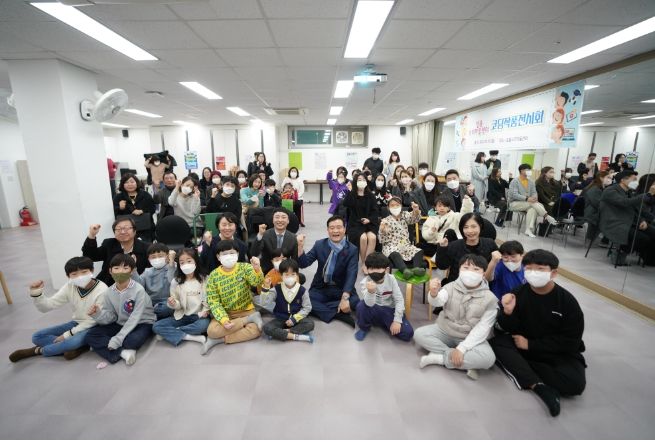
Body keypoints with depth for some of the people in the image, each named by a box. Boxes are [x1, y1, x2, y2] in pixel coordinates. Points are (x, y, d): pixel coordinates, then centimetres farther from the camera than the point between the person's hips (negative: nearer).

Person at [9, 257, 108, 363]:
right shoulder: (70, 287, -6)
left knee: (74, 341, -34)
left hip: (93, 327, -6)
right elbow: (47, 307, -5)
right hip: (76, 323, 7)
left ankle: (39, 350, -3)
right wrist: (36, 294, -24)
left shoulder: (102, 290, -23)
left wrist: (68, 334, -18)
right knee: (37, 337, -4)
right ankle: (78, 347, -14)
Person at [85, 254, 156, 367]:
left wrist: (117, 339, -26)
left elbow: (135, 318, -23)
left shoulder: (138, 290, -22)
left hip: (142, 323, -6)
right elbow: (110, 317, -3)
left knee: (132, 340, -36)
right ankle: (123, 352, -22)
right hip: (121, 324, 6)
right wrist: (97, 314, -24)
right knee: (90, 336, -12)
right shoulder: (110, 292, -4)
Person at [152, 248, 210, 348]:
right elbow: (178, 305, 2)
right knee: (156, 326, -17)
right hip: (181, 315, 2)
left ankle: (171, 332, -11)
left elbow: (207, 298, 0)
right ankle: (191, 337, -22)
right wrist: (173, 304, -19)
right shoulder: (176, 282, -1)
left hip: (199, 315, -2)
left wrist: (205, 310, -17)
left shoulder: (204, 279, -6)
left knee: (205, 324, -35)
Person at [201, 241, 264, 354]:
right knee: (212, 331, -28)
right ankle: (250, 319, -14)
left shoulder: (245, 267, -9)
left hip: (246, 310, -1)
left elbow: (256, 282, -29)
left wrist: (257, 268, -53)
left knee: (255, 330, -28)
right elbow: (213, 302, -7)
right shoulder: (213, 276, -7)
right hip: (225, 313, 2)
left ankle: (219, 339, -12)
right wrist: (223, 319, -24)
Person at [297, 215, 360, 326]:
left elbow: (351, 275, -18)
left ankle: (320, 307, -19)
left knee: (355, 302, -29)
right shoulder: (319, 245, -1)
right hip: (320, 288, 1)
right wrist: (300, 247, -24)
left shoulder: (352, 250, -8)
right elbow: (303, 264, -5)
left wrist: (345, 297, -33)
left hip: (342, 289, -1)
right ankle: (338, 313, -22)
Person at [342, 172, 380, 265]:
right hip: (355, 223, -2)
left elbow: (375, 211, 7)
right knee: (363, 238, -30)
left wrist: (369, 219, -12)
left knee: (372, 237, -29)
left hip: (369, 223, 2)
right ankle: (363, 263, -12)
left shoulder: (370, 196, 10)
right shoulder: (350, 195, 4)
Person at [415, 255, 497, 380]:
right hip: (444, 330, 2)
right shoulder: (451, 287, -9)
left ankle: (439, 357, -17)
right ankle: (467, 363, -16)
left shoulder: (490, 298, -12)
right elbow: (438, 301, -30)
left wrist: (462, 348, -26)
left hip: (471, 338, -2)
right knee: (419, 334, -20)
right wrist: (434, 294, -56)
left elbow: (482, 328, -16)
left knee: (488, 358, -30)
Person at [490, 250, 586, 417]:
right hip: (524, 345, 2)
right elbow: (512, 330, -8)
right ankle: (538, 385, -26)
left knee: (575, 383, -28)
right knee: (497, 342, -23)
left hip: (560, 353, -1)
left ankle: (516, 366, -15)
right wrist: (508, 312, -31)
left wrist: (530, 345, -16)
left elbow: (570, 342, -13)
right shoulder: (518, 293, -13)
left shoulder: (567, 301, -14)